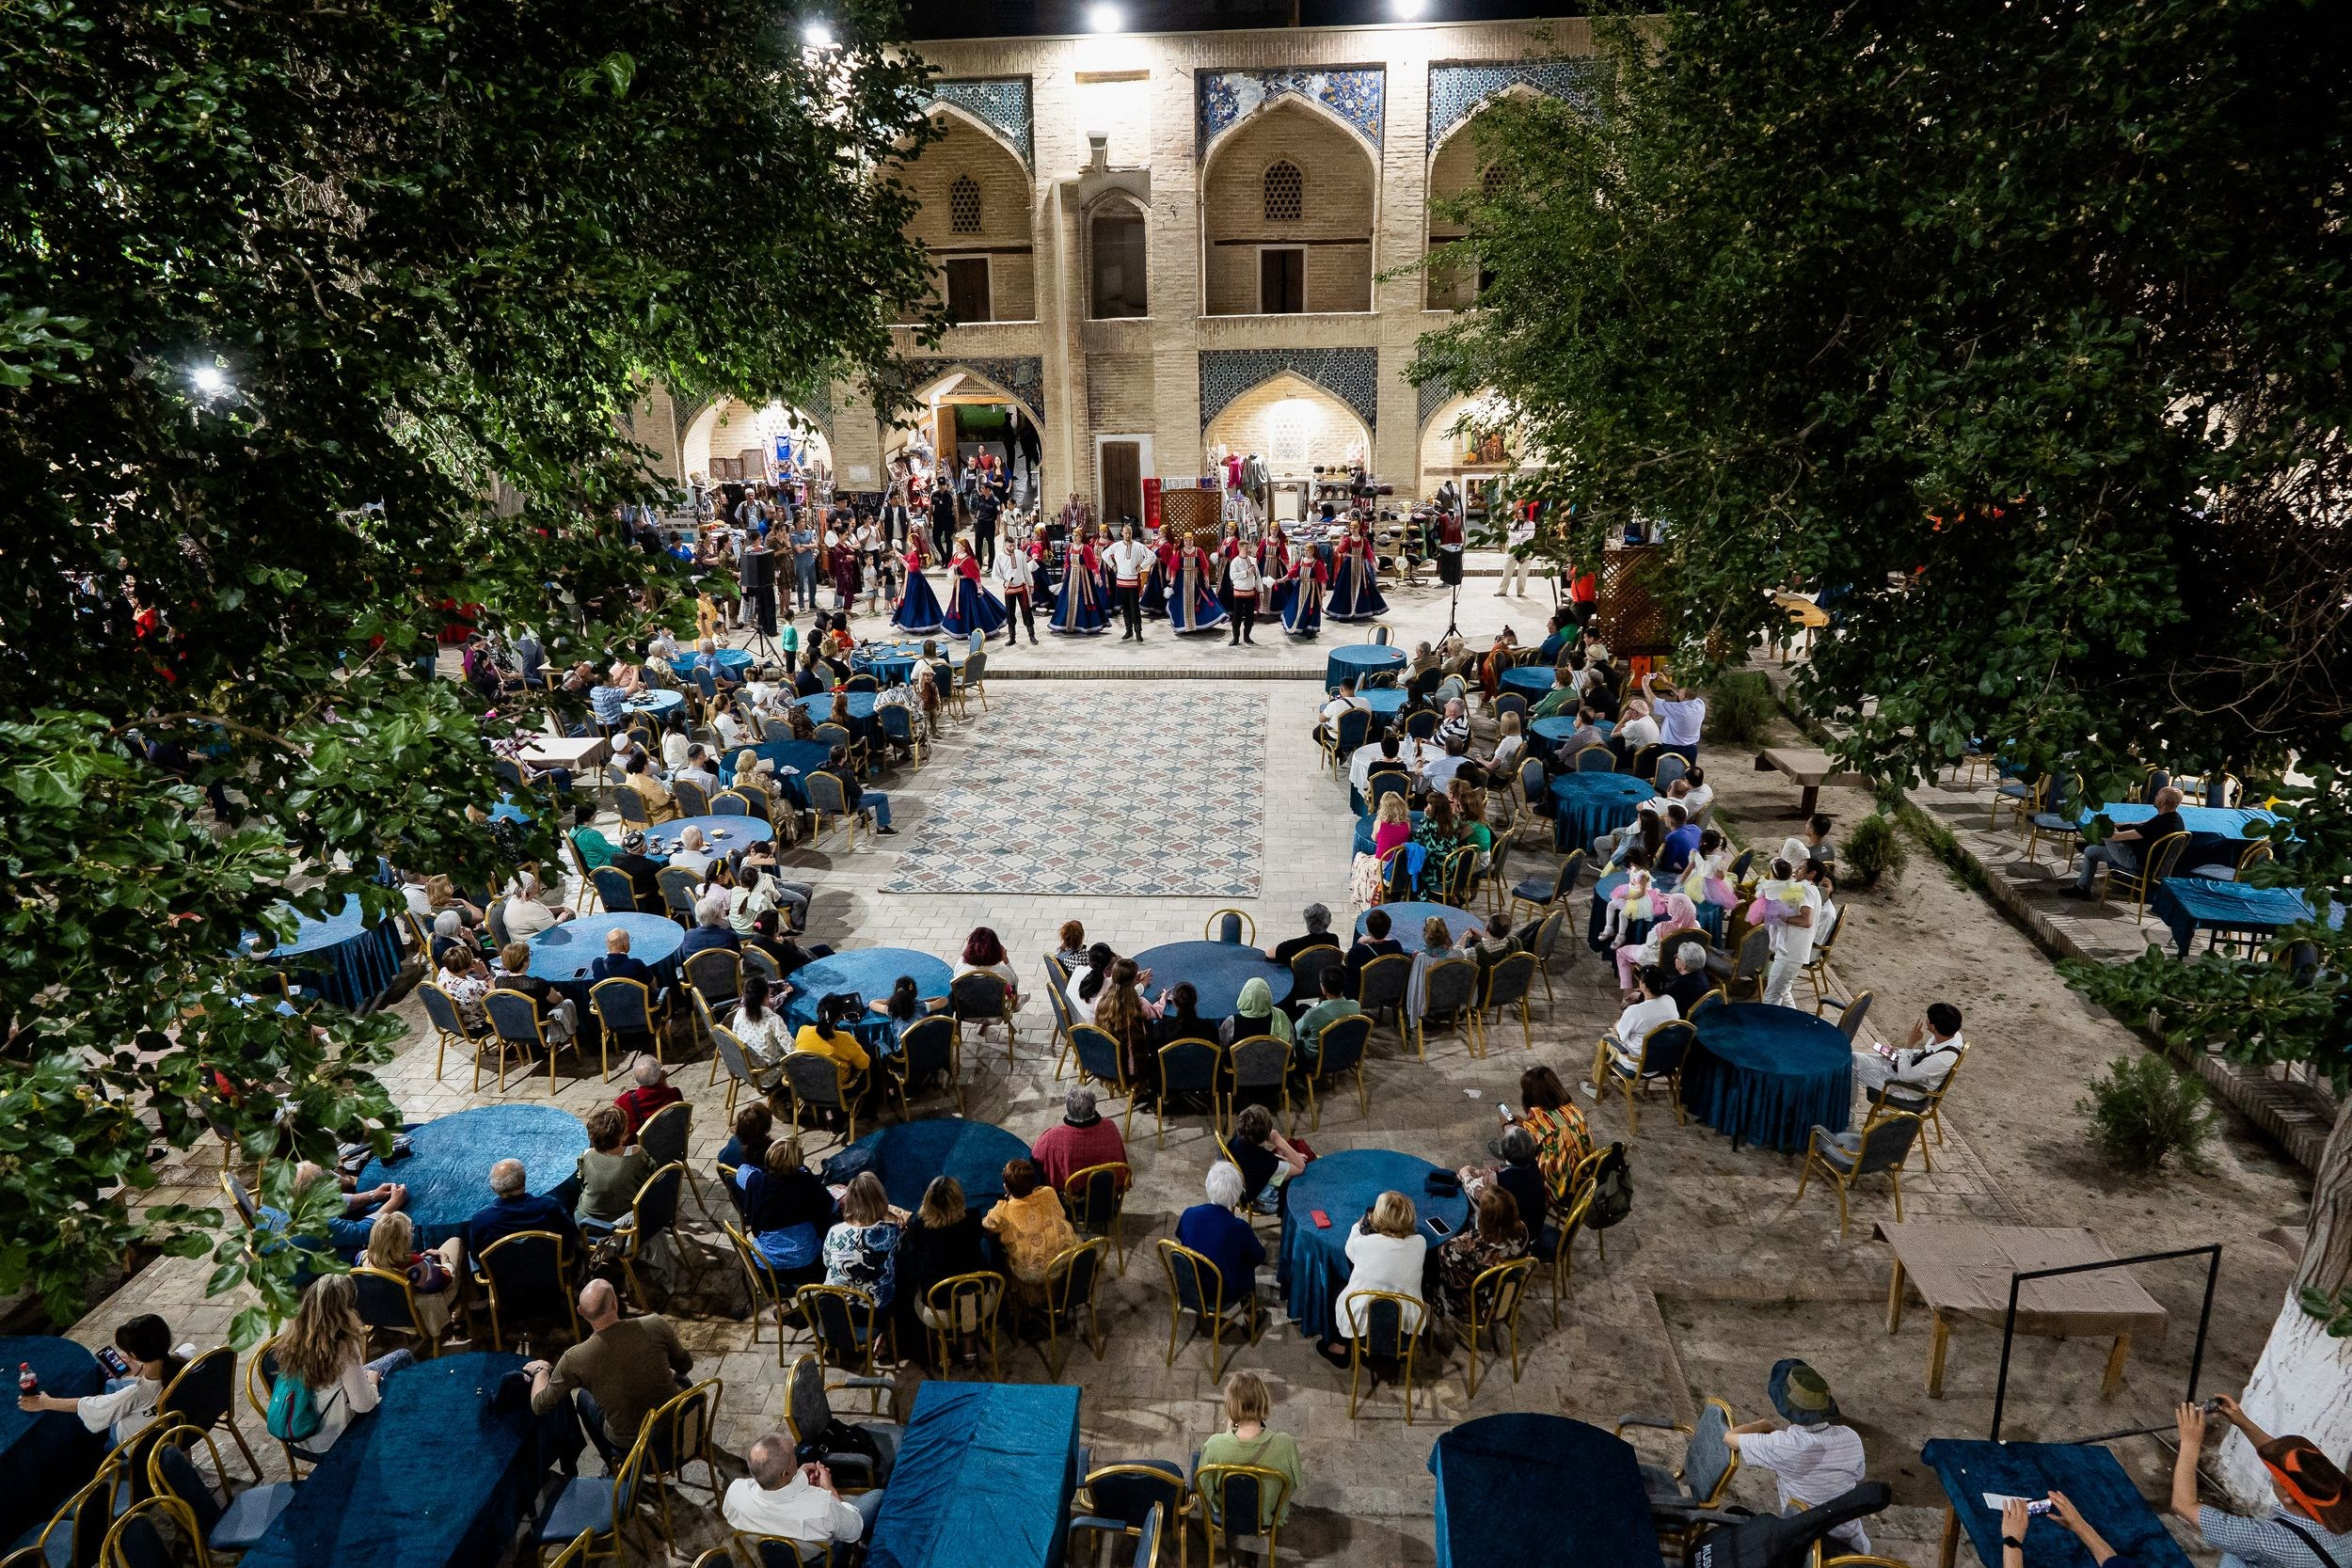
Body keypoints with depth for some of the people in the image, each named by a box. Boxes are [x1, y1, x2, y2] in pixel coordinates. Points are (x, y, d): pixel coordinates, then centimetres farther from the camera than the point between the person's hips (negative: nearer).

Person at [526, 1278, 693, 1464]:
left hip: (629, 1442, 0)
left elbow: (540, 1406, -4)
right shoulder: (656, 1325, -20)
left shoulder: (574, 1359, -21)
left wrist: (541, 1370, 15)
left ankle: (615, 1464, 40)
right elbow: (685, 1365, -2)